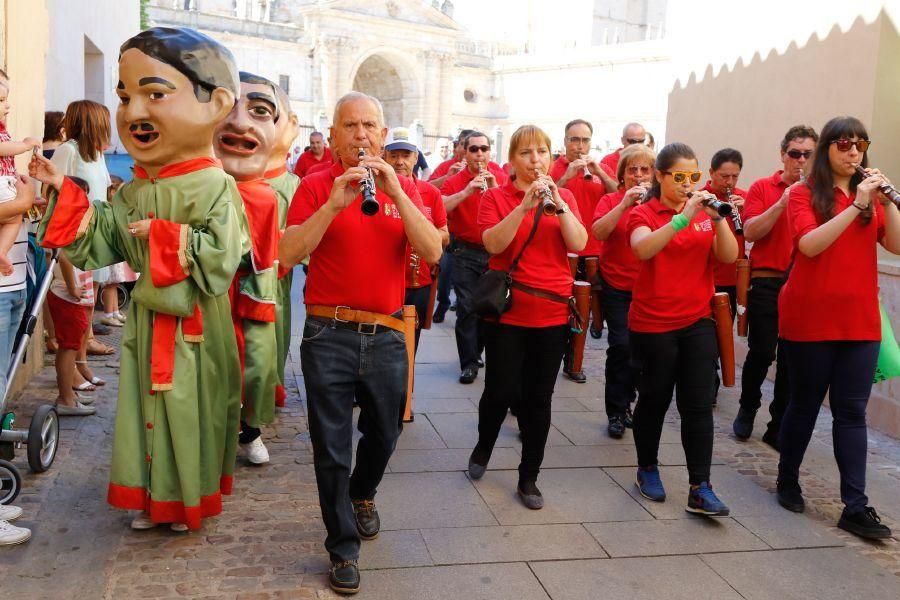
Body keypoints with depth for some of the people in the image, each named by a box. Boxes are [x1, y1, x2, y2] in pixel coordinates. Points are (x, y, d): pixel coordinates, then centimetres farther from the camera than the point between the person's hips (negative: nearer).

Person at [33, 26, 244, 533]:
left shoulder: (213, 187, -17)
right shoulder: (133, 192, 4)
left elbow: (220, 262, -25)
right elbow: (98, 245, 8)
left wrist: (163, 237, -22)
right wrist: (65, 195, 2)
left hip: (194, 329, -6)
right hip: (147, 324, 6)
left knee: (190, 413, 8)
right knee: (148, 408, 16)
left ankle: (192, 498, 29)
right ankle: (154, 497, 34)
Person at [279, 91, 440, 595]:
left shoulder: (404, 189, 5)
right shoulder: (316, 186, -2)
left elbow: (432, 252, -11)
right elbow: (288, 255, -14)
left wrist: (395, 191, -20)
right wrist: (334, 202, -24)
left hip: (386, 335, 3)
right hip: (329, 335, -2)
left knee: (383, 434, 20)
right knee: (333, 447, 5)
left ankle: (363, 494, 52)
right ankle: (343, 548, 24)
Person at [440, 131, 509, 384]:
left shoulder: (501, 179, 3)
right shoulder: (454, 182, -2)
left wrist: (495, 188, -21)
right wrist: (466, 191, -27)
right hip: (466, 253, -2)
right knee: (467, 308, -5)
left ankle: (477, 350, 31)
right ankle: (469, 363, 2)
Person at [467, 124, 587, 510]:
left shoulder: (565, 197, 8)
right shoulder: (496, 196, 0)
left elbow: (579, 244, -8)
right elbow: (493, 244, -16)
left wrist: (557, 203, -18)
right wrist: (525, 205, -24)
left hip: (552, 313, 2)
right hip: (507, 311, -2)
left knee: (538, 398, 6)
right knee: (501, 391, 1)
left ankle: (529, 478, 20)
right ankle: (483, 448, 32)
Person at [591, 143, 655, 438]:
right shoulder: (611, 200, 0)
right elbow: (598, 231, -18)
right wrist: (624, 203, -24)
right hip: (617, 286, -2)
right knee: (622, 345, -11)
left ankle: (625, 402, 26)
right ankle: (616, 411, 3)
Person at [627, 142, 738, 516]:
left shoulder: (705, 212, 7)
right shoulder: (644, 214, -6)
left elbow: (729, 256, -5)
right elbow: (643, 248, -28)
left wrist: (718, 218, -19)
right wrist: (683, 217, -35)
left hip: (698, 322, 4)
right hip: (653, 324, -3)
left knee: (698, 405, 0)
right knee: (654, 401, 9)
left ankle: (700, 489, 4)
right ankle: (647, 470, 29)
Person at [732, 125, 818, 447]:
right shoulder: (762, 187, 4)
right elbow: (750, 232, -6)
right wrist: (781, 204, -15)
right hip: (766, 281, -2)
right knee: (762, 352, -4)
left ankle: (778, 427, 15)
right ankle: (747, 409, 23)